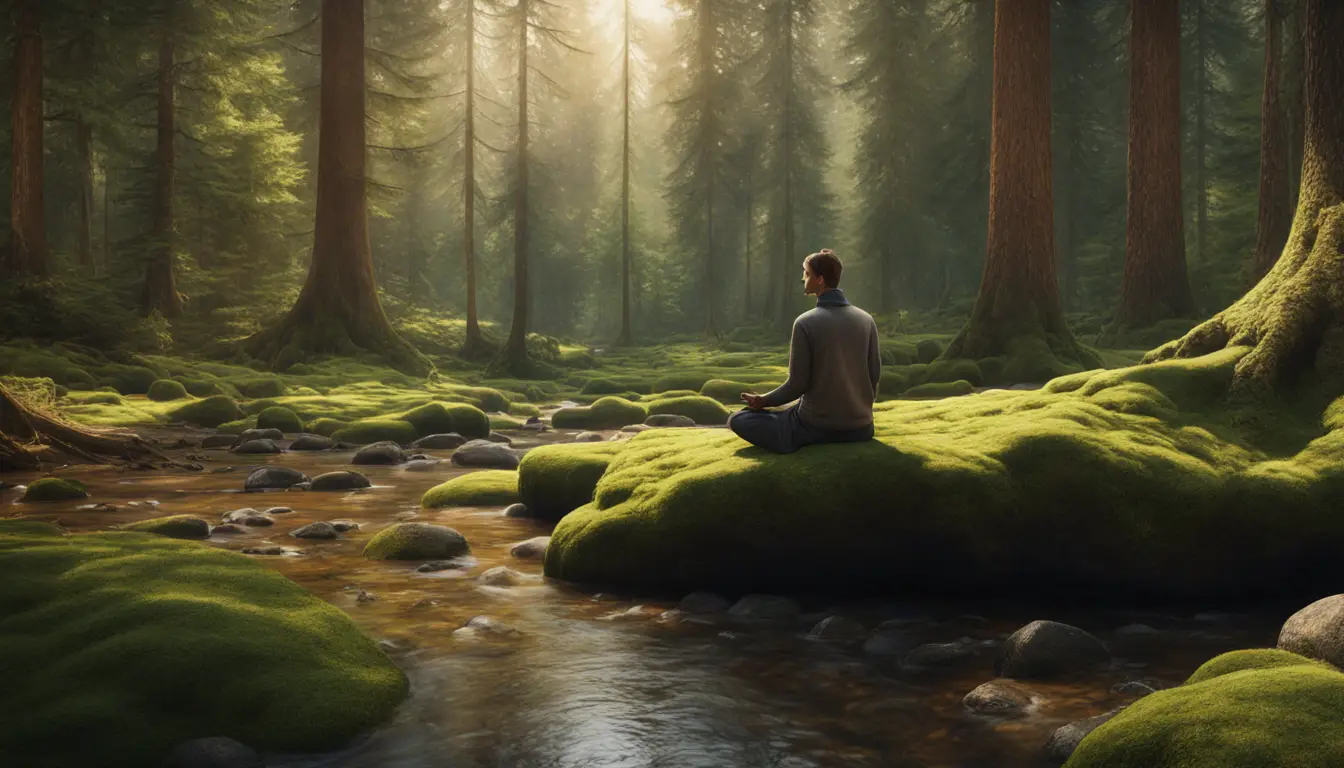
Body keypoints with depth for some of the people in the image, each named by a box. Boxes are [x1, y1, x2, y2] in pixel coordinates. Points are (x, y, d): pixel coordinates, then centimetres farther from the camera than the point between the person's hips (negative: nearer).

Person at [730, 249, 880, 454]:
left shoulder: (805, 323, -13)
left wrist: (763, 401, 5)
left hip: (816, 425, -6)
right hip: (859, 428, 6)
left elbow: (798, 383, -11)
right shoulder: (866, 320, 1)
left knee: (738, 420, 6)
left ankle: (804, 448, -4)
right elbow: (875, 373, 6)